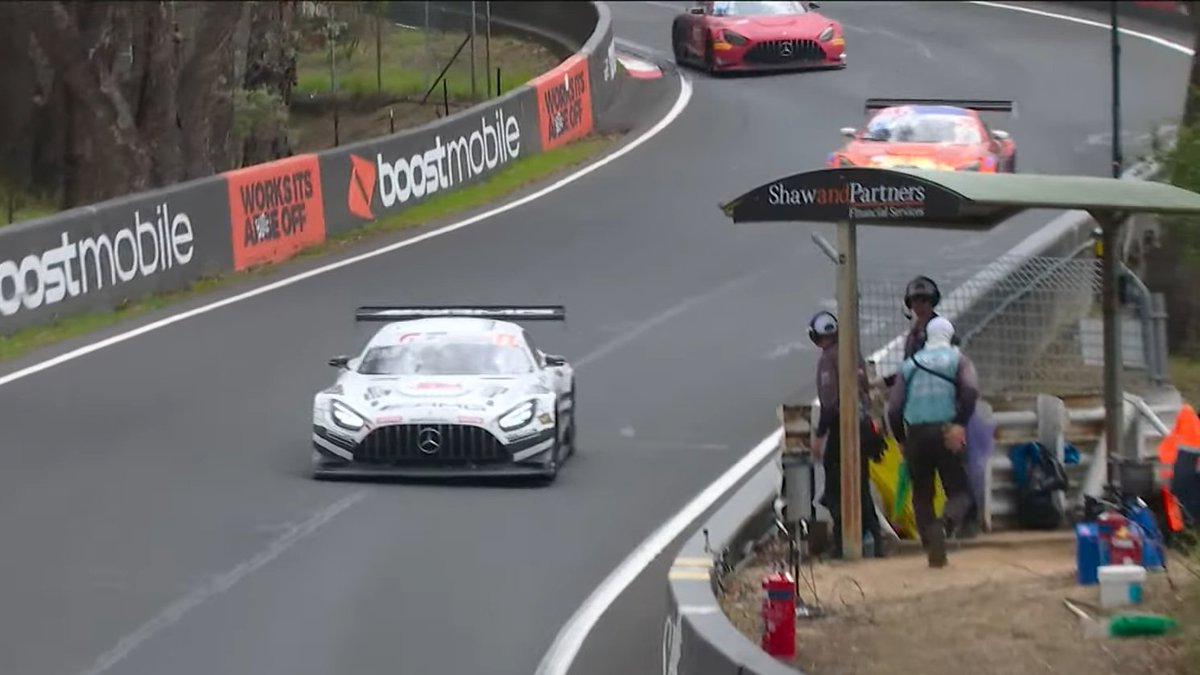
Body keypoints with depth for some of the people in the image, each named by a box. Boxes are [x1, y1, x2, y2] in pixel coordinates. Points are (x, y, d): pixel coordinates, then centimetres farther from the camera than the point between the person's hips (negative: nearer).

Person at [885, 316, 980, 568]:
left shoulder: (910, 364, 14)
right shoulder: (957, 359, 6)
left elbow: (894, 408, 8)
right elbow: (971, 390, -15)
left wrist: (901, 440, 17)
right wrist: (961, 423, -14)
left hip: (915, 434, 2)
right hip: (946, 432, -2)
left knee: (921, 494, 12)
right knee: (959, 491, 3)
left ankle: (932, 547, -3)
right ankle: (945, 523, -30)